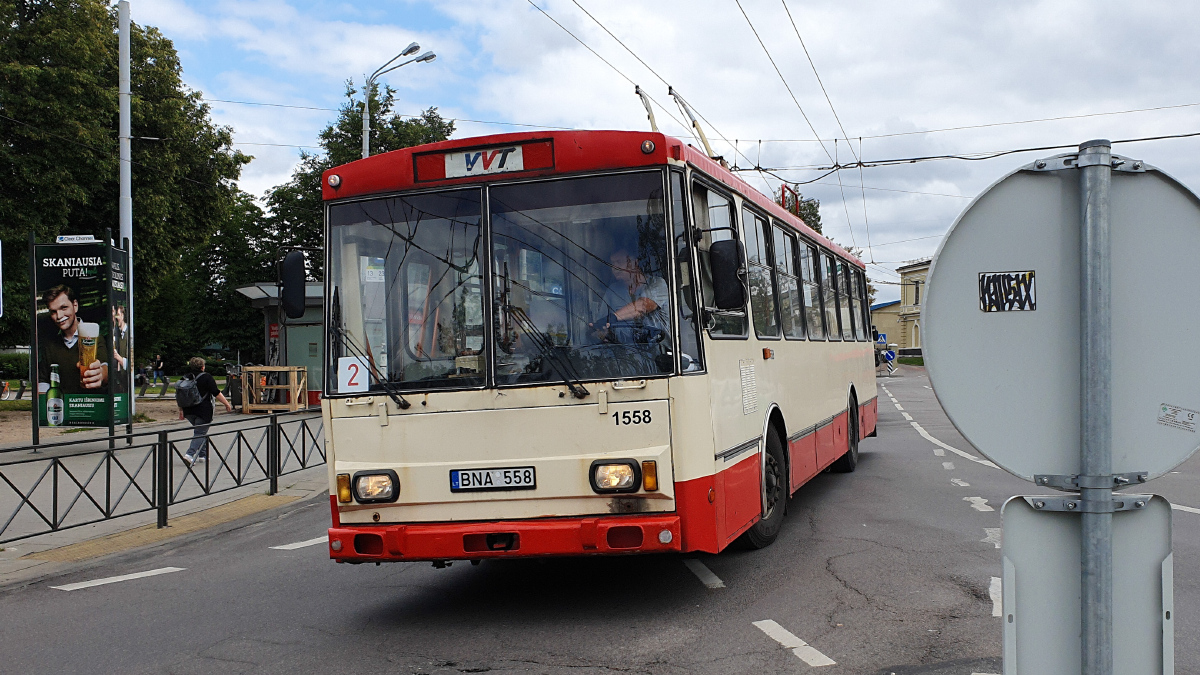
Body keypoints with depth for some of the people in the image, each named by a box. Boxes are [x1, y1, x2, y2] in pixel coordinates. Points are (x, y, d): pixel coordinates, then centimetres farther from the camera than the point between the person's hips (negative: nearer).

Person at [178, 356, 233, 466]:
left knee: (200, 432, 22)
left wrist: (181, 411, 19)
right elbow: (216, 393, -11)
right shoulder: (206, 377, -8)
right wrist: (227, 404, -4)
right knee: (200, 433, -3)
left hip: (189, 411, 6)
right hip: (203, 411, -6)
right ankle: (190, 455, -19)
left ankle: (202, 454, 25)